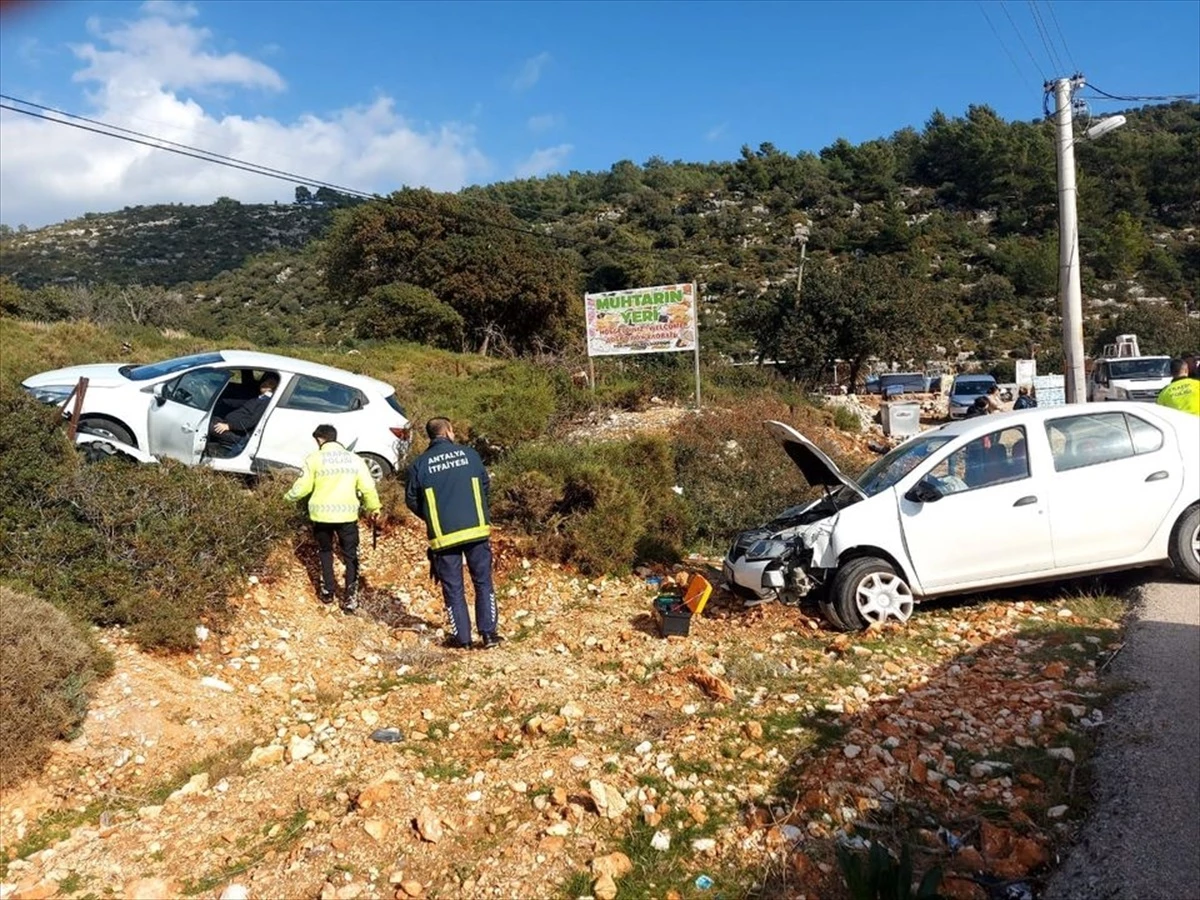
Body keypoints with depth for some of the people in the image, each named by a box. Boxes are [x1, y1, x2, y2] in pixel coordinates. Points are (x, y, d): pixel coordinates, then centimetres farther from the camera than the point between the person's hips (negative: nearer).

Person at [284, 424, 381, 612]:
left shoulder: (314, 459, -3)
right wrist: (374, 508, 14)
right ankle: (351, 596, -1)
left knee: (325, 551, 22)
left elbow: (303, 486, -3)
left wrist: (288, 497, 16)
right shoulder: (354, 459, 4)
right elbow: (368, 487, 1)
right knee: (350, 556, 8)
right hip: (347, 514, 1)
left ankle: (327, 591, 25)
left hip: (321, 514, 0)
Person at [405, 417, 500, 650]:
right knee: (483, 583, 12)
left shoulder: (420, 464, -1)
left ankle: (462, 638, 15)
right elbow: (485, 485, 10)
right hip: (477, 530, 0)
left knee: (453, 588, 10)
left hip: (443, 535, 0)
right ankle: (488, 633, 12)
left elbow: (411, 500, 6)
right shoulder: (469, 454, 1)